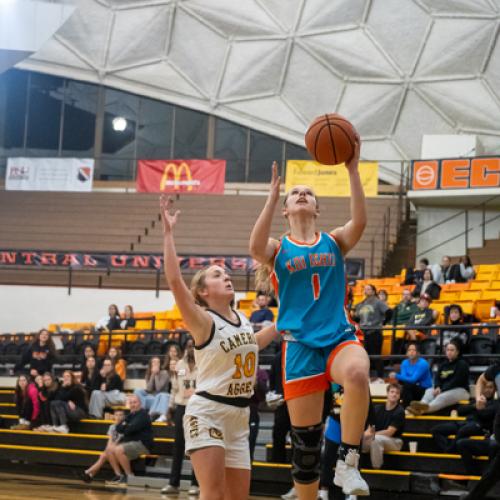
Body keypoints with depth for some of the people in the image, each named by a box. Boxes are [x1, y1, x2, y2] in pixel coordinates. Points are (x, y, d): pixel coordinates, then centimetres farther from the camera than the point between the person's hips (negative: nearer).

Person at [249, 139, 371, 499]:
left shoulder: (334, 241, 12)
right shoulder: (278, 248, 9)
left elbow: (359, 222, -10)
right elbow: (256, 247, -16)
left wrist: (352, 169, -17)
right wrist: (273, 195, -17)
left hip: (339, 336, 0)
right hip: (300, 344, 0)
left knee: (358, 373, -37)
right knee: (306, 439, 0)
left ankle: (348, 462, -27)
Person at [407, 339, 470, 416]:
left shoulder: (462, 364, -3)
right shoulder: (444, 364, 18)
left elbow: (456, 381, -15)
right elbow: (437, 378, 9)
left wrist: (442, 390, -25)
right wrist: (437, 388, -15)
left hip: (460, 390, -7)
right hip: (443, 389, 7)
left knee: (442, 397, -37)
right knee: (429, 391, -23)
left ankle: (424, 410, -66)